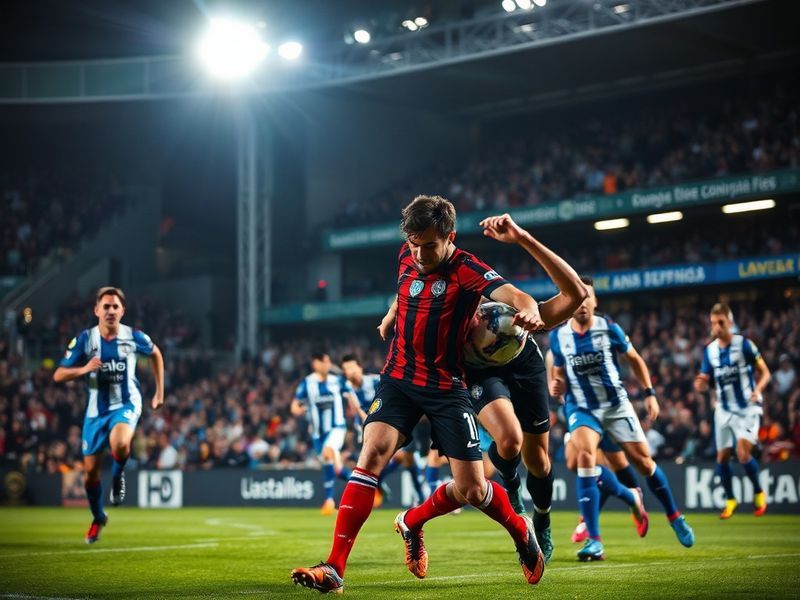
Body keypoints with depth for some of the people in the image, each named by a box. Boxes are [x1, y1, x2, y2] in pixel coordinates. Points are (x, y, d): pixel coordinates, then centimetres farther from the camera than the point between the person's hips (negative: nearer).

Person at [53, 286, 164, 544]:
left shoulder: (134, 337, -8)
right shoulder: (84, 339, -9)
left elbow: (155, 354, 15)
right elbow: (58, 376, -9)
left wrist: (159, 392, 14)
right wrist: (85, 368, -27)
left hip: (126, 404, -2)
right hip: (97, 409, 2)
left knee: (119, 444, -35)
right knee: (90, 470, 5)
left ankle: (118, 476, 0)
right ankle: (98, 518, 31)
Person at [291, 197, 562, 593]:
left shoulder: (467, 271, -15)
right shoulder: (406, 257, 2)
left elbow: (511, 294, -35)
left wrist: (530, 310, -55)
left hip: (446, 388, -3)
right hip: (399, 380, 4)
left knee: (472, 490, -4)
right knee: (372, 454, -19)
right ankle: (334, 569, -22)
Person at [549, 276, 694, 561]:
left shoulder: (609, 328, -8)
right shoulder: (558, 336, -5)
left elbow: (635, 359, 6)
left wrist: (649, 393, -1)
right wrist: (555, 386, -15)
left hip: (617, 404, 1)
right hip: (581, 408, 0)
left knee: (643, 461, 3)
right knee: (585, 456, -25)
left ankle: (675, 518, 30)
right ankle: (594, 541, -24)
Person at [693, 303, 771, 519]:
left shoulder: (744, 344, -11)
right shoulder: (709, 350, 2)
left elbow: (765, 373, -6)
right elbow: (704, 382, 7)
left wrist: (757, 389, -25)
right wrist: (700, 384, -17)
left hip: (747, 408, -4)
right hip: (724, 410, 5)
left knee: (743, 454, -17)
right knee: (722, 457, 4)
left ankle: (759, 493, 7)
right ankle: (730, 500, 24)